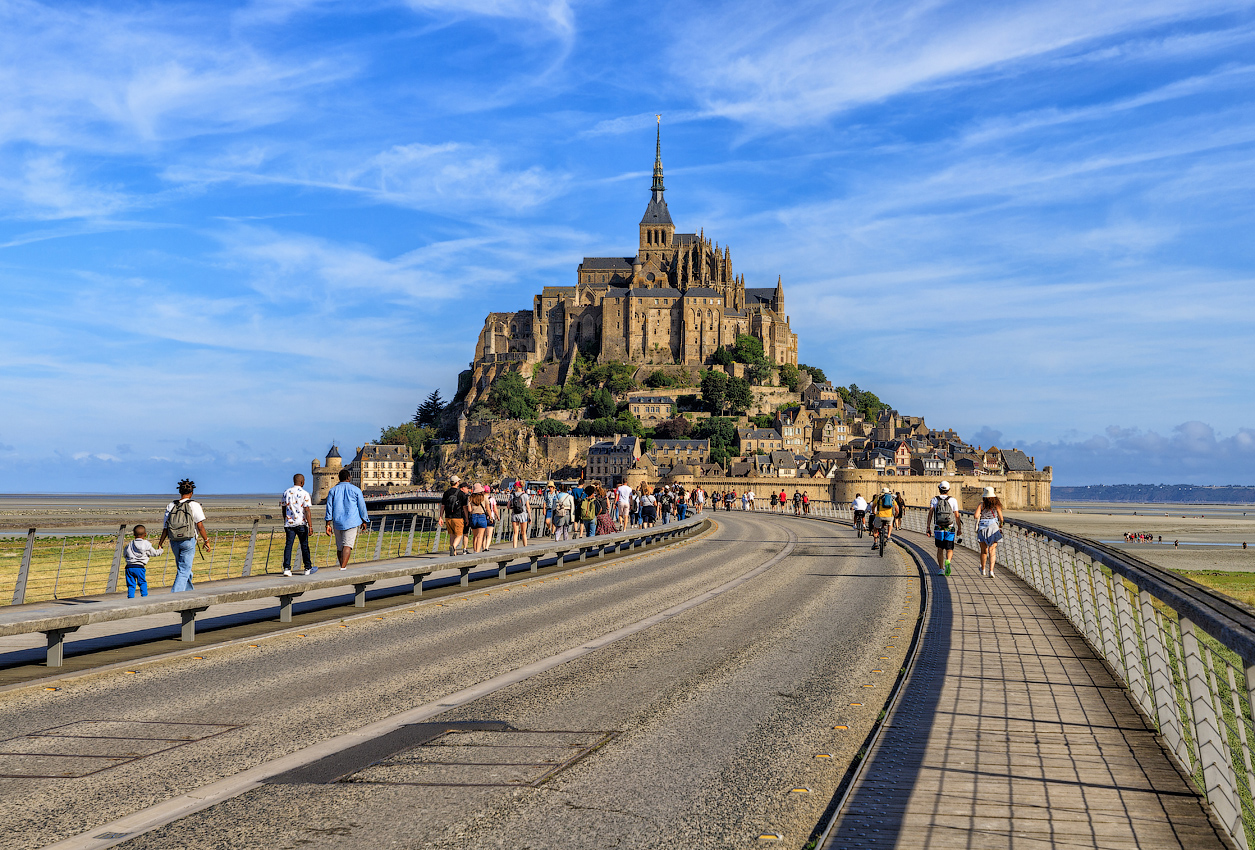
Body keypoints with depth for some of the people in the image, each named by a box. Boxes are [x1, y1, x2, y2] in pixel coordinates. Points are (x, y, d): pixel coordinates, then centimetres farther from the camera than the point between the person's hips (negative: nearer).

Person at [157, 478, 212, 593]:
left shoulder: (171, 506, 8)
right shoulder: (194, 505, -6)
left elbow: (165, 528, 6)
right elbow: (200, 526, -11)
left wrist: (160, 543, 13)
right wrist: (206, 541, -4)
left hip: (174, 542, 5)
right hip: (188, 541, -5)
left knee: (184, 569, 20)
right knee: (184, 571, -5)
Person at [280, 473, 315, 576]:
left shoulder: (286, 493, 7)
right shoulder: (304, 494, -8)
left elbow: (284, 509, 14)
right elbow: (307, 511, -12)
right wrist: (310, 526, -11)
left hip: (289, 524, 3)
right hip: (301, 523, -3)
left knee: (288, 545, 1)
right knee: (304, 546, 8)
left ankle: (286, 568, -10)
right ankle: (308, 568, 17)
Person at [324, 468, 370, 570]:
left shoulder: (333, 491, 6)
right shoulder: (355, 490, 0)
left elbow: (329, 508, 2)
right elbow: (362, 507, 3)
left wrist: (328, 524, 3)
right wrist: (364, 521, 16)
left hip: (337, 522, 3)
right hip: (352, 522, -3)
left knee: (339, 546, 14)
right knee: (347, 545, -9)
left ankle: (343, 566, 26)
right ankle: (343, 568, -22)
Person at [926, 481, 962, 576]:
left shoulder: (934, 500, 3)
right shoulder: (953, 500, 1)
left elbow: (930, 514, -5)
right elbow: (957, 516, 0)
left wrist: (928, 527, -4)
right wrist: (959, 528, 8)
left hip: (938, 528, 1)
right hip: (950, 529, -1)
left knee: (940, 549, 15)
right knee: (949, 549, 5)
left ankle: (941, 569, 11)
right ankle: (948, 562, -26)